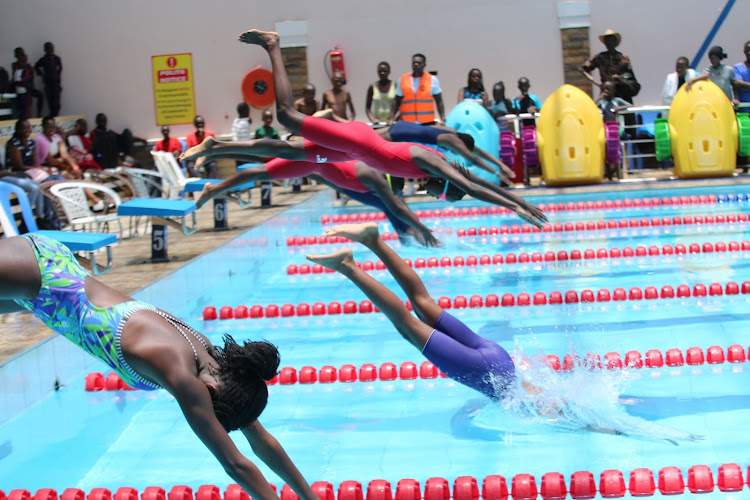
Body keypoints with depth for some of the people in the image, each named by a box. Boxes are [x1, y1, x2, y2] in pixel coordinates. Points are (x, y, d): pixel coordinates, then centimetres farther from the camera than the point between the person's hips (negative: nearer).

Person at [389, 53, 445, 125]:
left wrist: (443, 119, -6)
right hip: (407, 123, 1)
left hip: (427, 123, -1)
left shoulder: (432, 79, 5)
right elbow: (396, 102, 12)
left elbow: (439, 102, 5)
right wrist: (391, 119, 1)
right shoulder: (402, 80, 8)